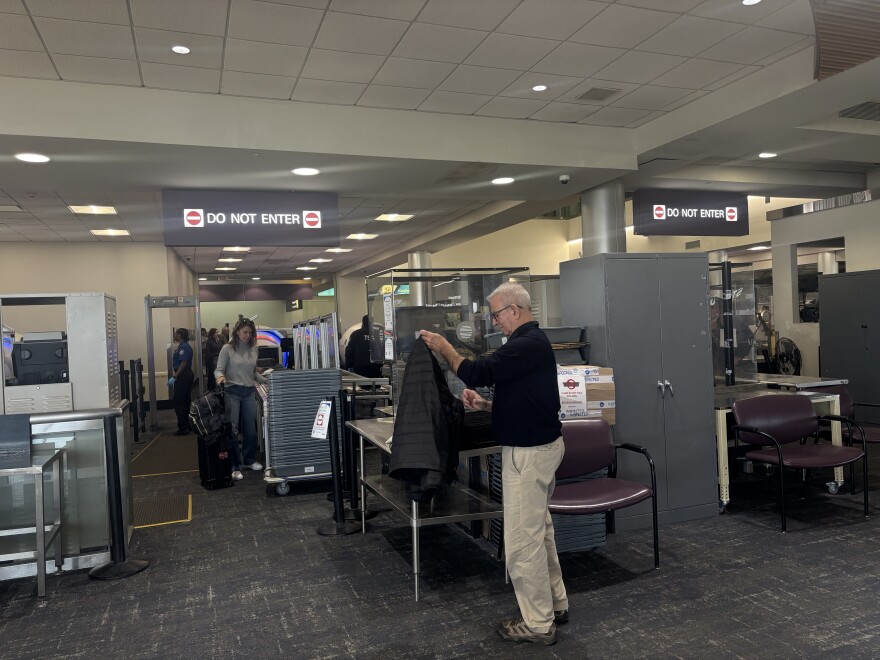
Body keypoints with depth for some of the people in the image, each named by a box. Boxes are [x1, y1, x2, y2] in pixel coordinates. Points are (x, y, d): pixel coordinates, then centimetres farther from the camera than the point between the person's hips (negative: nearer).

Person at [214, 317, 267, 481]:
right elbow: (219, 369, -6)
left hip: (249, 392, 4)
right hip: (232, 392, -4)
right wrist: (220, 376, -28)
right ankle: (234, 467, 7)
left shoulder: (253, 349, 9)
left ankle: (249, 460, 28)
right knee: (232, 430, -1)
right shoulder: (227, 349, -4)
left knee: (250, 429, 10)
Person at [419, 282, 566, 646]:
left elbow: (478, 372, -22)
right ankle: (555, 604, 33)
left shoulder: (528, 344, -21)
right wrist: (485, 405, 6)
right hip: (538, 445, 11)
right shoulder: (531, 341, 12)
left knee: (522, 539, -1)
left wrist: (444, 348, -7)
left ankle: (538, 624, 12)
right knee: (539, 529, 20)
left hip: (529, 451, -11)